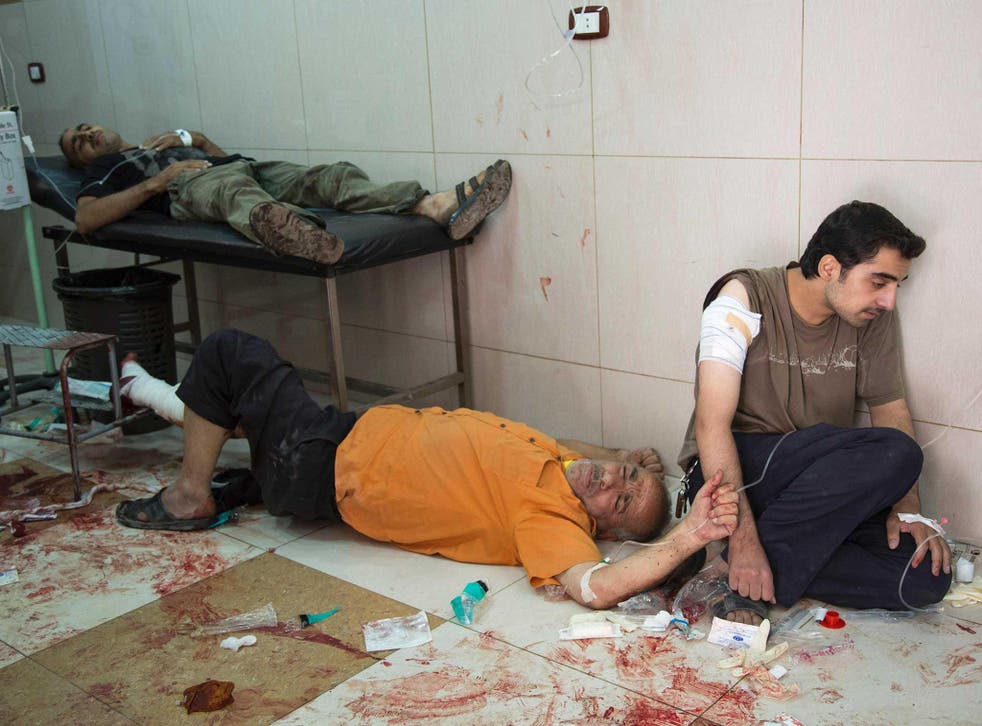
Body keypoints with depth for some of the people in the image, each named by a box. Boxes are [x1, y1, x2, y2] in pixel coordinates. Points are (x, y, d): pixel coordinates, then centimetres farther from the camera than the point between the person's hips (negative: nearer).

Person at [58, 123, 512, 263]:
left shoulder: (159, 143, 44)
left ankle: (438, 206, -46)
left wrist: (194, 139, 19)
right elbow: (85, 220, 4)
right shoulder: (105, 167, 27)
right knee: (235, 191, -43)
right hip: (193, 187, -6)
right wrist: (157, 180, -2)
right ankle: (283, 229, -82)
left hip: (248, 166, 6)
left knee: (332, 176, -22)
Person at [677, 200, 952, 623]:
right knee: (895, 453, -28)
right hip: (730, 474, -6)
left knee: (927, 577, -17)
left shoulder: (874, 317, 1)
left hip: (819, 487, 6)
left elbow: (890, 409, 9)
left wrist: (907, 505, -8)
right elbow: (713, 424, -22)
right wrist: (744, 538, -30)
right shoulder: (745, 298, -15)